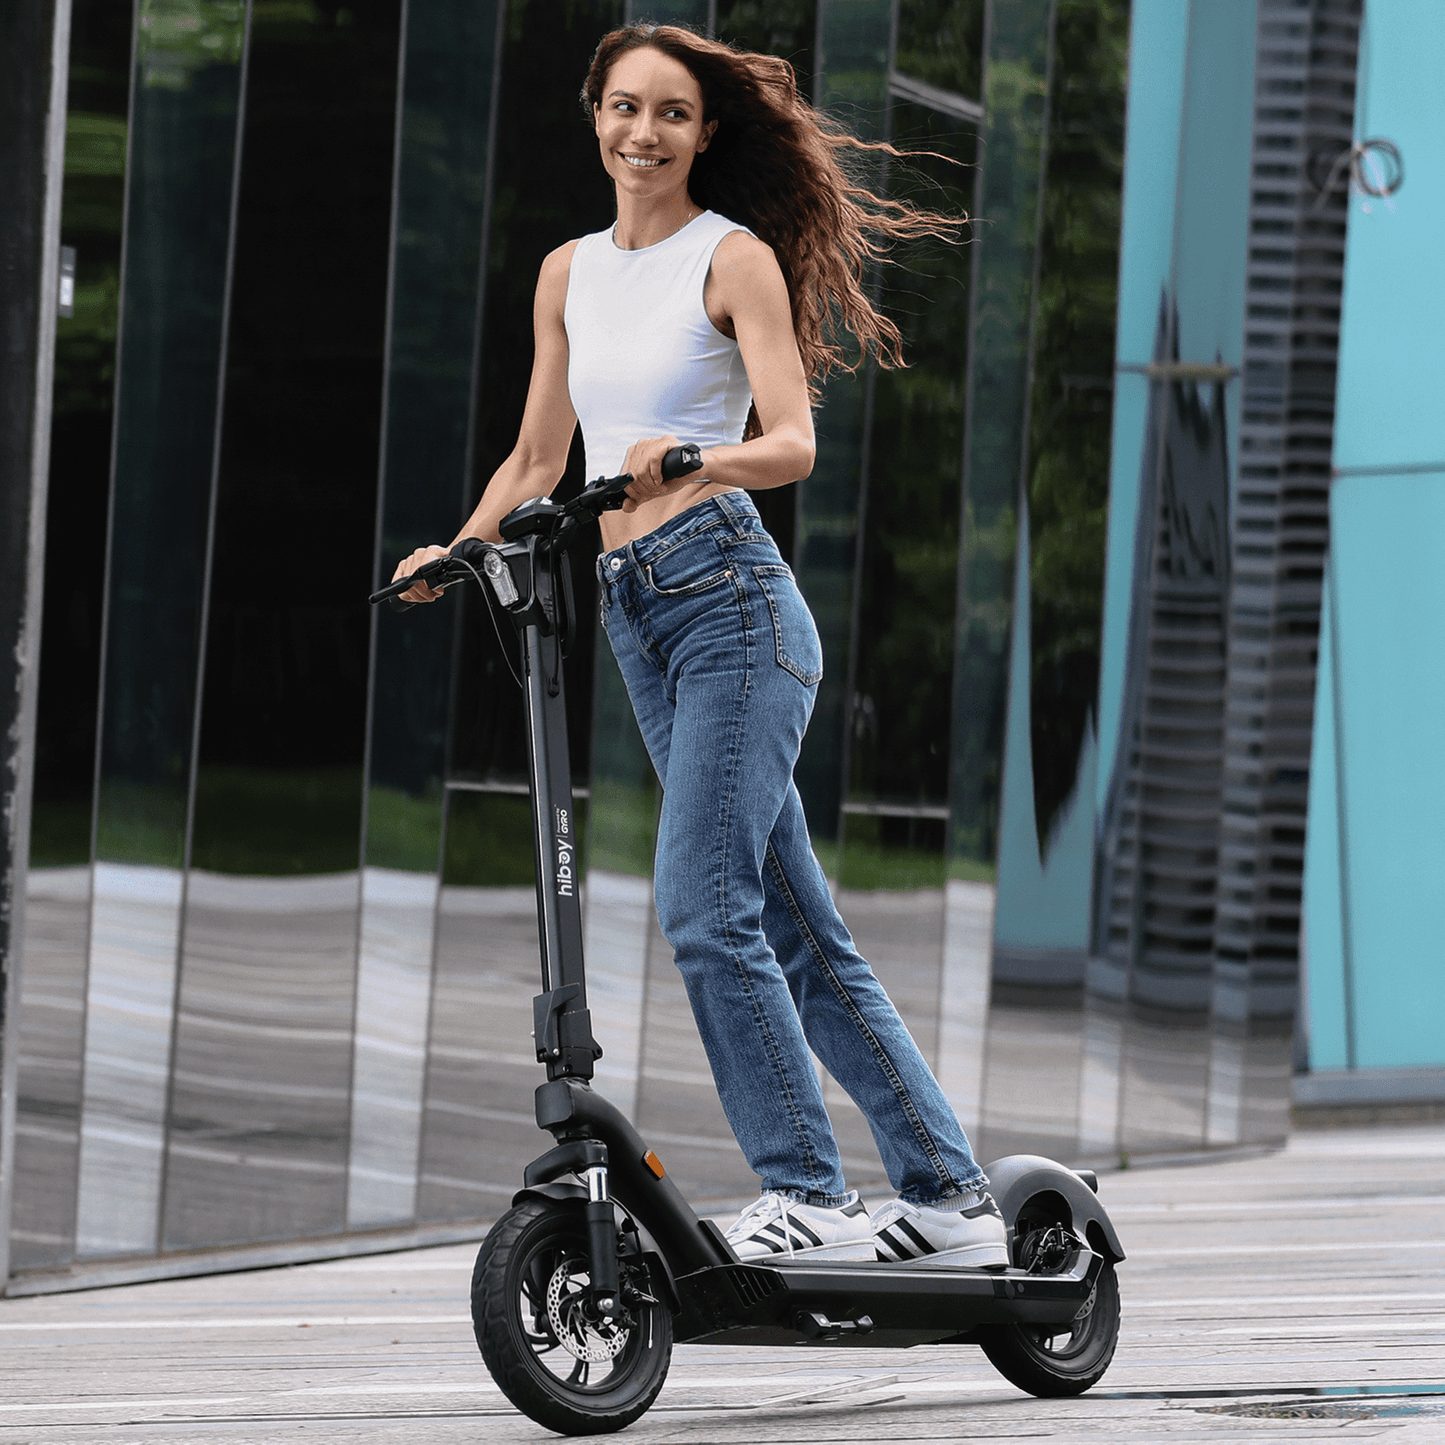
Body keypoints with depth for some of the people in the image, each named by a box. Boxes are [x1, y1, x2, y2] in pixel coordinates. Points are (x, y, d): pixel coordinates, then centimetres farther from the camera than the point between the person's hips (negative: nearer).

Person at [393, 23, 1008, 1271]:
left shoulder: (735, 257, -1)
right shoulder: (569, 274, 18)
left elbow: (792, 442, -11)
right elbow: (536, 457, 23)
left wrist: (692, 459, -29)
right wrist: (456, 551, 8)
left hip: (729, 597, -7)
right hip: (635, 612, 7)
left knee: (704, 906, -18)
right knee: (798, 933, 6)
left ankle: (809, 1197, -12)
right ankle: (949, 1202, 9)